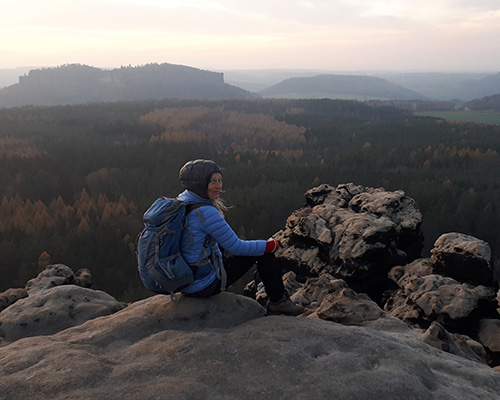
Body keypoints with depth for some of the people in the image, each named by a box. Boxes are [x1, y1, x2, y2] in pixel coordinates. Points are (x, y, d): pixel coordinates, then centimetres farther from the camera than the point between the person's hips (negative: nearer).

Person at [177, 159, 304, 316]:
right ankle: (278, 302, 19)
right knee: (265, 252, 1)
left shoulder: (181, 200, 1)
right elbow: (237, 247, -20)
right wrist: (272, 245, -4)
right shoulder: (205, 212, -27)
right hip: (203, 286, -9)